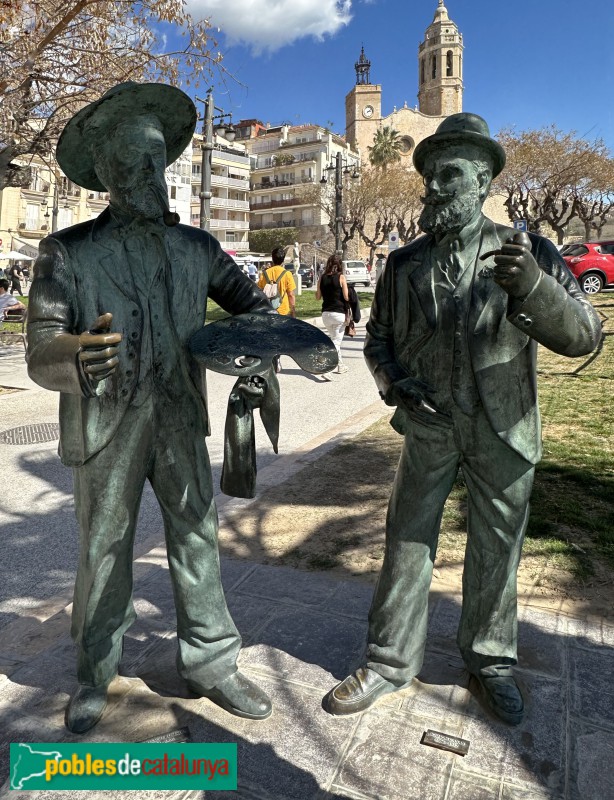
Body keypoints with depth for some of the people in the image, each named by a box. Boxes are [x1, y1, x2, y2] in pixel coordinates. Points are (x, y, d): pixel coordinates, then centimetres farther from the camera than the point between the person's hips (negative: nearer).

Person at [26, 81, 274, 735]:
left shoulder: (196, 247, 4)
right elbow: (41, 354, -12)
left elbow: (246, 299, 14)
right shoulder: (69, 252, -6)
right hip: (106, 431, -2)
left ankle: (210, 663, 28)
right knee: (104, 552, 11)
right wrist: (75, 355, -36)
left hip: (180, 426, 3)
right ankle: (93, 675, 34)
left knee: (197, 540, 9)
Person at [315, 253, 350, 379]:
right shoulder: (341, 277, -9)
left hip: (325, 313, 5)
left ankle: (340, 365, 31)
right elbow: (346, 297, -10)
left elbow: (318, 297, 7)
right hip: (339, 313, -5)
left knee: (334, 338, 22)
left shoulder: (322, 278, 3)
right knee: (336, 341, -1)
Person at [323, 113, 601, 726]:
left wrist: (535, 287, -32)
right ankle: (390, 660, 24)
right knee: (407, 543, 6)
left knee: (496, 549, 12)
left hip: (503, 431, -1)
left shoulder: (528, 252, -4)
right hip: (428, 427, 1)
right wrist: (393, 380, -11)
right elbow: (378, 338, 12)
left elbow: (584, 335, -11)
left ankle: (490, 660, 34)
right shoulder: (404, 263, 3)